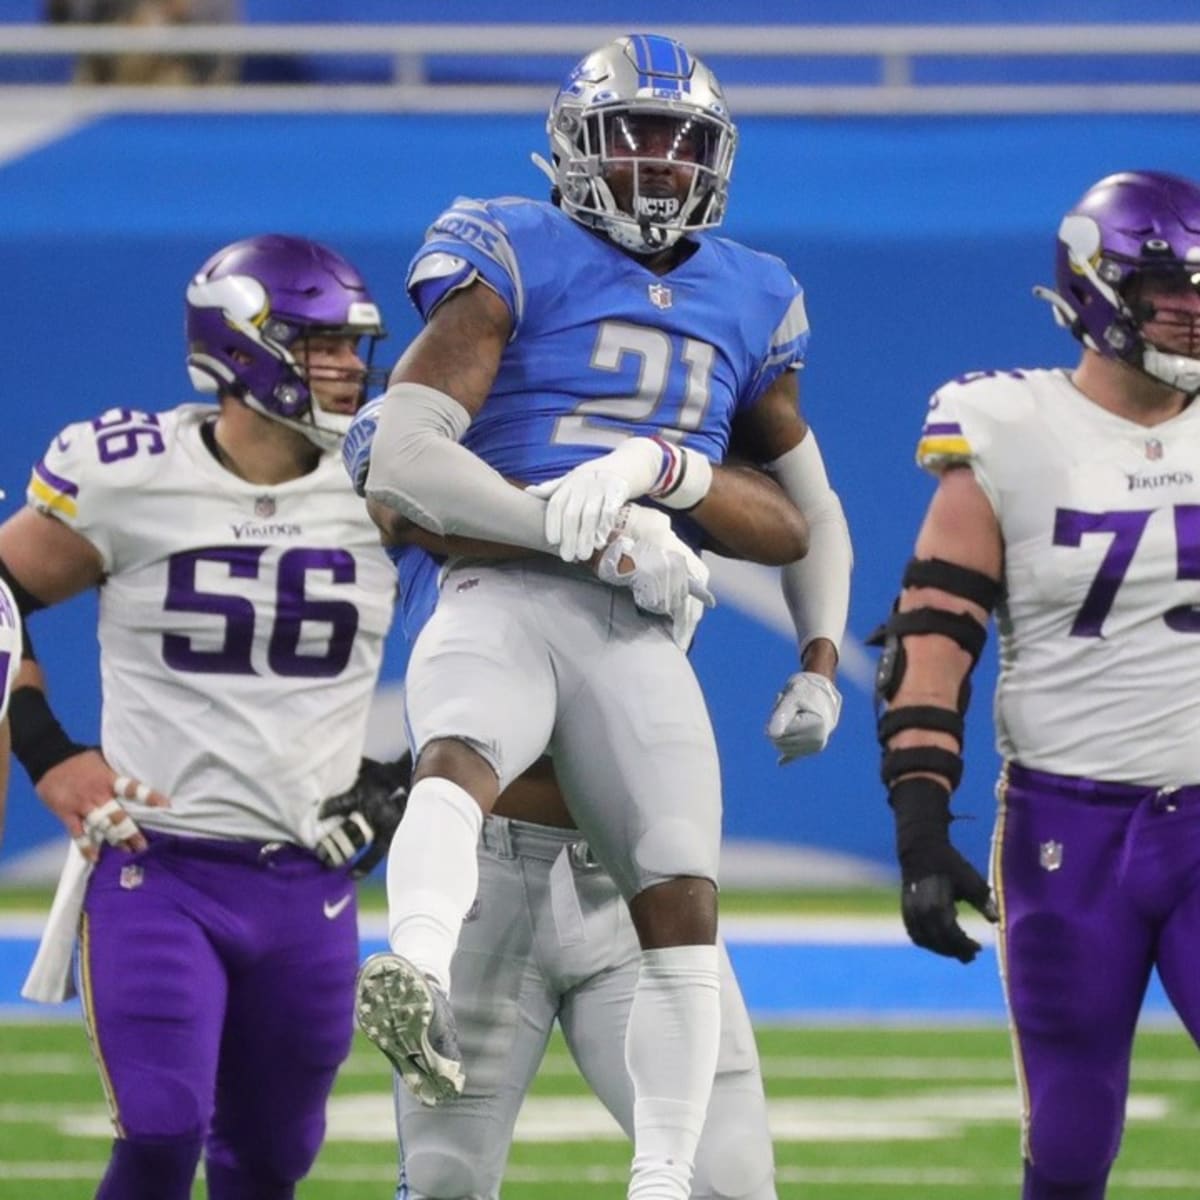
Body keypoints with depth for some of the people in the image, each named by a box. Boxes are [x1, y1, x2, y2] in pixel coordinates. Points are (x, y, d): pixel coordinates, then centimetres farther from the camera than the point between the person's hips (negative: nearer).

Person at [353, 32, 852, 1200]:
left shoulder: (747, 303, 20)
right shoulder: (513, 260, 4)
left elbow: (811, 509, 32)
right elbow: (403, 460, -8)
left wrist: (818, 659, 19)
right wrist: (563, 524, -16)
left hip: (639, 634, 4)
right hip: (499, 596, -4)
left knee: (683, 904, -8)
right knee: (459, 756, -37)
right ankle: (419, 989, -62)